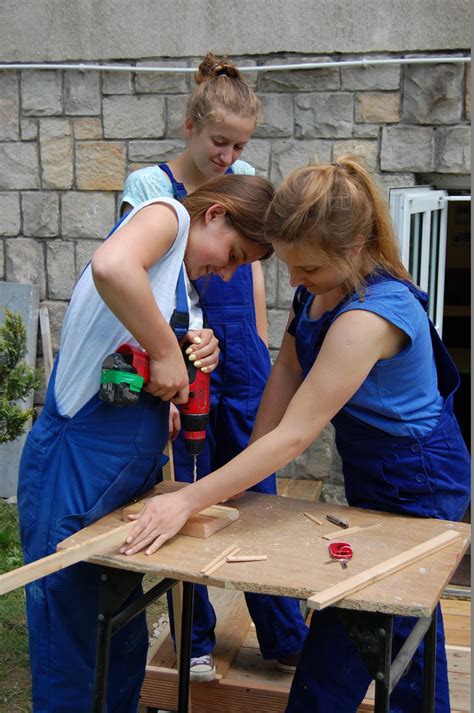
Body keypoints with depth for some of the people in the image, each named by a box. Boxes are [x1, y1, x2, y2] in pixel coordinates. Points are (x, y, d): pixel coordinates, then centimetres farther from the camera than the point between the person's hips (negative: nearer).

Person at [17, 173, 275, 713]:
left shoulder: (184, 289, 19)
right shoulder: (165, 216, -7)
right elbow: (111, 267, -32)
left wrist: (197, 356, -4)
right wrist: (166, 353, -23)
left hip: (128, 479, 9)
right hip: (74, 472, -9)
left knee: (124, 648, 18)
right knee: (68, 661, 1)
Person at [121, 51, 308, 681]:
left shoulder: (243, 178, 7)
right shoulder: (149, 187, -8)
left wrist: (262, 351, 15)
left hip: (244, 355, 4)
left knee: (259, 496, 10)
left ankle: (286, 639, 22)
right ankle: (194, 641, 24)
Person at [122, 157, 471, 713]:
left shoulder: (370, 316, -34)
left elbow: (294, 436, -35)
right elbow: (287, 367, -1)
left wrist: (188, 501, -34)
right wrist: (246, 470, -7)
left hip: (415, 488, -9)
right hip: (374, 475, 9)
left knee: (334, 648, -2)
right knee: (403, 621, 26)